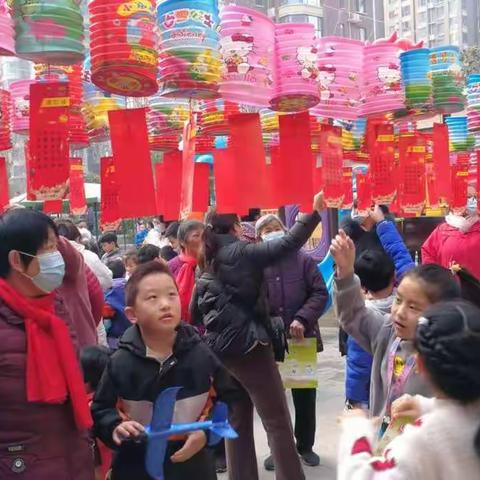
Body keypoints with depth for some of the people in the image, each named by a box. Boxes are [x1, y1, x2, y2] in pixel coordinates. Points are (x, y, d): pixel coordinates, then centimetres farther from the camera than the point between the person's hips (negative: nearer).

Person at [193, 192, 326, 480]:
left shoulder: (210, 264, 13)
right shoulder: (241, 252, -9)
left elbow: (200, 309, 15)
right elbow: (288, 245, -19)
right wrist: (315, 212, -17)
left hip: (223, 350, 8)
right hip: (249, 346, -8)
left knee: (238, 422, 13)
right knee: (278, 422, -1)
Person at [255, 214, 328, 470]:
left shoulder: (302, 260, -1)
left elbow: (320, 293, -4)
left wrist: (302, 318, -15)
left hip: (303, 339, 1)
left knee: (305, 395, 13)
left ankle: (305, 446, 31)